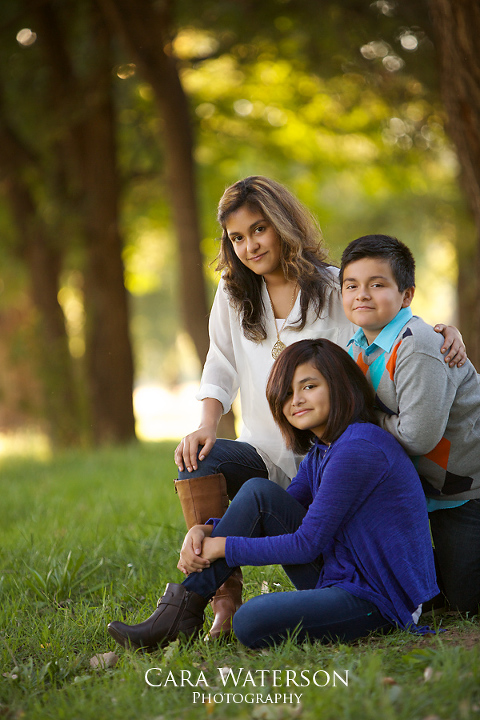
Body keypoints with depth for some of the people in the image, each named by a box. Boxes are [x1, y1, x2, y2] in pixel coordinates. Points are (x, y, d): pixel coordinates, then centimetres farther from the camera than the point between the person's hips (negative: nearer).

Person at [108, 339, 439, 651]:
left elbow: (307, 543, -18)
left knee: (251, 623, -31)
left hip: (380, 601, -9)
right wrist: (205, 531, -5)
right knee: (258, 492, -3)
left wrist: (223, 546, -11)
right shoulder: (321, 451, 13)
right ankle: (182, 611, -3)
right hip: (338, 578, 9)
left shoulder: (361, 448, -18)